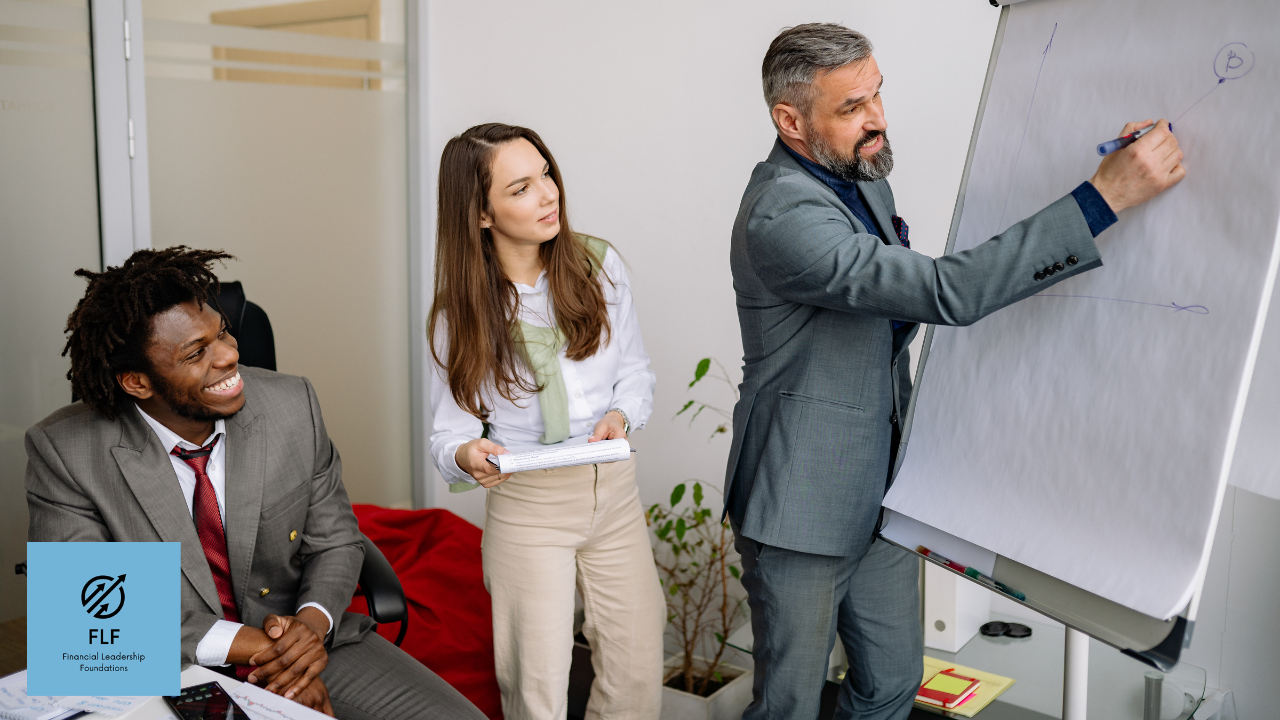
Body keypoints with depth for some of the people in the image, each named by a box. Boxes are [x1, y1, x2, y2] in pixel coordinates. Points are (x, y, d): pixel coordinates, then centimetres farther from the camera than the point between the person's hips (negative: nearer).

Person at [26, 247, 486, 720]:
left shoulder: (293, 405, -7)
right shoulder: (63, 452, -14)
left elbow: (334, 542, 4)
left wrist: (313, 621, -18)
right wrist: (246, 644, -22)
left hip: (305, 643, 0)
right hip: (169, 678, 1)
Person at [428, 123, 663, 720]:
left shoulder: (599, 266, -2)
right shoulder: (461, 309, -6)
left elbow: (635, 373, 7)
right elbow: (450, 429, -3)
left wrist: (620, 415, -14)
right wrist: (466, 454, -26)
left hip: (613, 490, 2)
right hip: (526, 506, -2)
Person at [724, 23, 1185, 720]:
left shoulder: (861, 177, 7)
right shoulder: (780, 215, -26)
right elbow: (948, 292, -33)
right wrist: (1105, 194, -33)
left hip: (881, 491, 9)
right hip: (804, 504, -8)